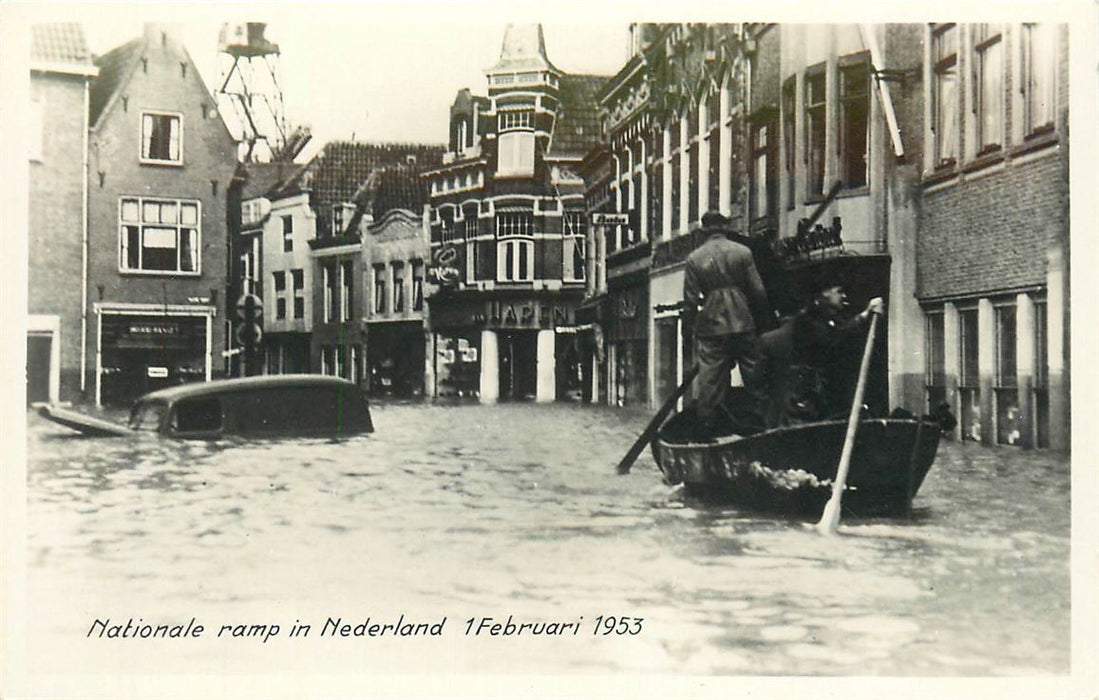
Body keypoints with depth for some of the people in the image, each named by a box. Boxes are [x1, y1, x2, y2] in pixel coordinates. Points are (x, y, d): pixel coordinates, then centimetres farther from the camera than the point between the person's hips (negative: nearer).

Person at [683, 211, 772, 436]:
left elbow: (690, 299, -2)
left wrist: (688, 324, 9)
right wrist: (762, 319, 11)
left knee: (710, 377, 2)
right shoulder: (743, 252, 0)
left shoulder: (694, 259, -2)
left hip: (711, 326, 0)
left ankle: (707, 426, 4)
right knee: (752, 370, 11)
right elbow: (758, 291, 1)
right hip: (743, 324, 1)